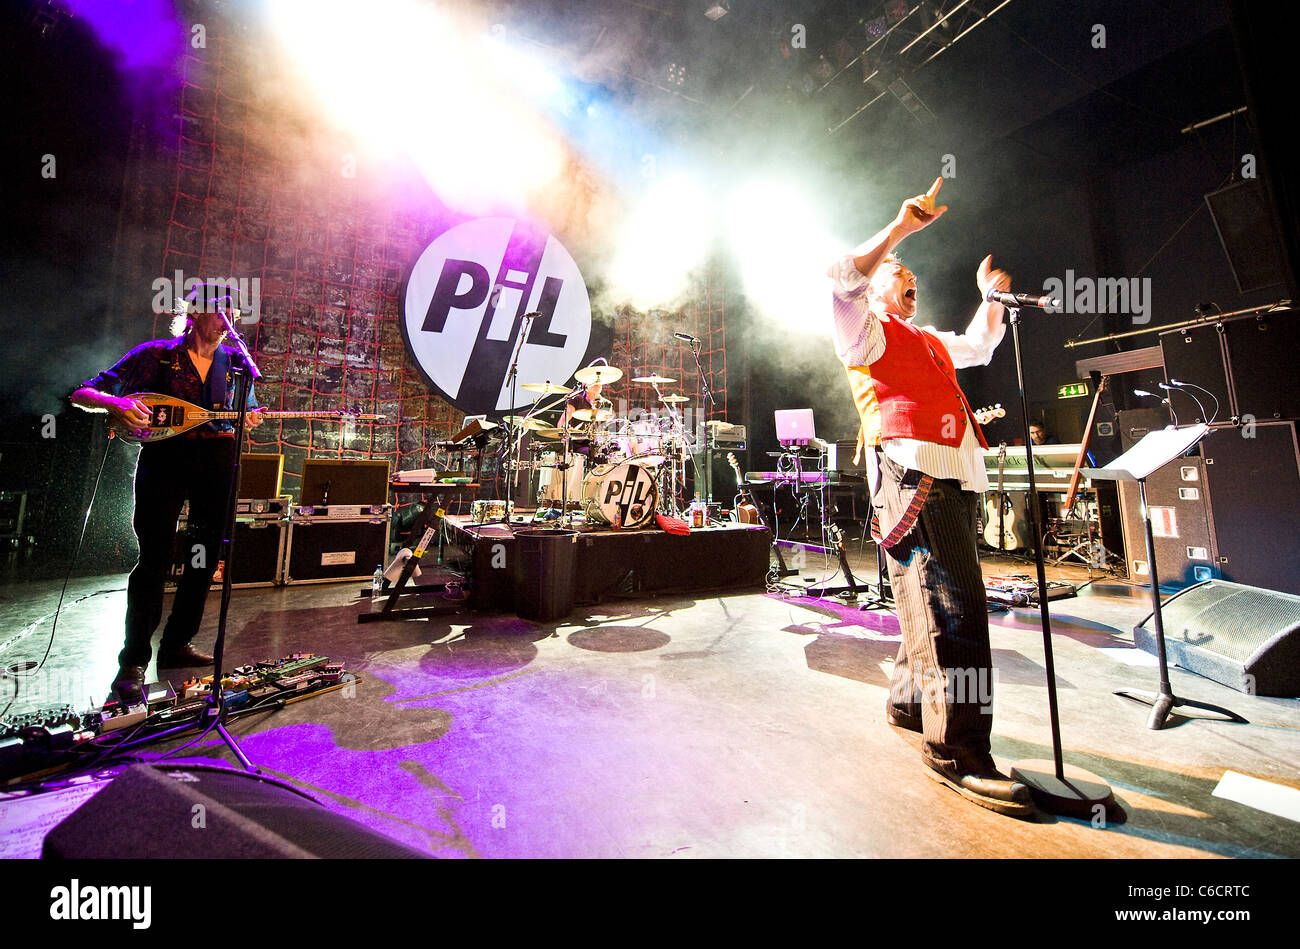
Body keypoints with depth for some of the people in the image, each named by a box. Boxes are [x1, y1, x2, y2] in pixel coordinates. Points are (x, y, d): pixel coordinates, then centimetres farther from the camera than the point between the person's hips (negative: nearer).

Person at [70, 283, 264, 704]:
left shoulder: (235, 362, 12)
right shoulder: (156, 354, 2)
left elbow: (244, 413, 18)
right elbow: (82, 393, 1)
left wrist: (248, 419, -6)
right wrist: (115, 402, -21)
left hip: (217, 462, 4)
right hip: (165, 459, -3)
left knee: (206, 556, 6)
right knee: (155, 559, -8)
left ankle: (176, 645, 21)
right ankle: (133, 662, 4)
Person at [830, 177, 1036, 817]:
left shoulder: (929, 341, 34)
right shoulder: (864, 330, 10)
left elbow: (981, 347, 49)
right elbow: (841, 278, -8)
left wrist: (990, 295, 40)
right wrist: (899, 229, -3)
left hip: (954, 480, 9)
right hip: (912, 472, -9)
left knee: (938, 602, 11)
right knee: (951, 605, -16)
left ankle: (908, 703, 25)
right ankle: (957, 752, -8)